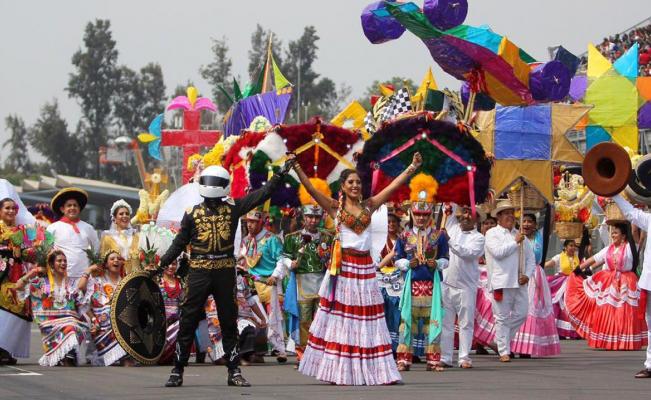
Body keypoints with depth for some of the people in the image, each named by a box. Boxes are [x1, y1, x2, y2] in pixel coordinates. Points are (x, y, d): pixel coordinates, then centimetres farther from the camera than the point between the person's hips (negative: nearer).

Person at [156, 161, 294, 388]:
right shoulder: (192, 214, 2)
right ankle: (177, 371, 6)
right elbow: (179, 243, 7)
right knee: (188, 322, 0)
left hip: (225, 272, 1)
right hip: (199, 273, -1)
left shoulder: (233, 208, 3)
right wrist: (161, 265, 2)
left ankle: (234, 372, 15)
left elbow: (261, 194, 1)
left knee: (229, 323, 8)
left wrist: (281, 175, -6)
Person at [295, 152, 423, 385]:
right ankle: (339, 371, -2)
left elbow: (393, 186, 10)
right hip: (343, 267, -4)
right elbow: (311, 189, -8)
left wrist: (412, 167, 5)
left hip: (365, 267, 4)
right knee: (341, 318, -3)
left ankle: (371, 371, 4)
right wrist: (296, 168, -19)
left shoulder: (369, 206, 11)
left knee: (368, 321, 3)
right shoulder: (335, 207, 2)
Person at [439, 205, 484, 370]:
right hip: (446, 283, 3)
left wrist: (450, 242, -20)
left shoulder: (478, 238, 1)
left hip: (466, 286, -3)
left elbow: (469, 253, -17)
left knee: (466, 323, -1)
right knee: (445, 322, 3)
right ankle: (444, 357, 5)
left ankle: (464, 358, 3)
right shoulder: (452, 227, 13)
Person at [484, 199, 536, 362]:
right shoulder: (492, 234, 0)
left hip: (519, 282, 5)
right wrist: (515, 242, -8)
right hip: (501, 282, -5)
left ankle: (503, 339, 24)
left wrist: (527, 275, 0)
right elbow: (498, 252, -16)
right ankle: (504, 352, 3)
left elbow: (531, 258, 16)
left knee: (521, 314, 4)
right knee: (502, 318, -2)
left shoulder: (520, 235, 17)